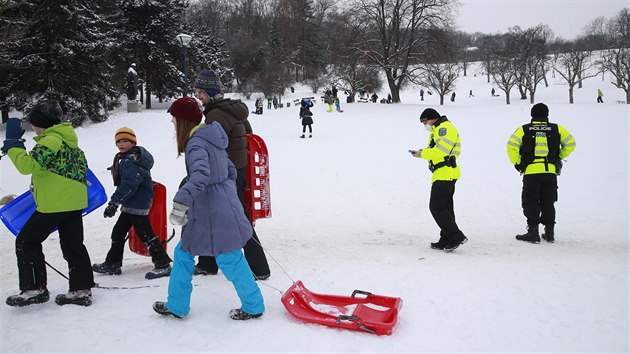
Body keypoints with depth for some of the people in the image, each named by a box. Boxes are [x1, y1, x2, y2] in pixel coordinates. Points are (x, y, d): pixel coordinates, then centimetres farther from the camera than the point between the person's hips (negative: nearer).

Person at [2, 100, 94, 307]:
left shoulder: (50, 141, -15)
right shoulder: (69, 140, 15)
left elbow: (28, 165, -25)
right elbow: (81, 165, 23)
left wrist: (12, 145, -14)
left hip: (53, 203, -9)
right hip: (75, 201, 9)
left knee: (26, 241, 4)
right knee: (73, 245, 11)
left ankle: (35, 288, 4)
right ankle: (81, 289, 12)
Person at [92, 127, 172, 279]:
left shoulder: (131, 161, -19)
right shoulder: (127, 159, 15)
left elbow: (128, 185, -26)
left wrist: (114, 203, -24)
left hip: (137, 205, -11)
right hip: (130, 205, 11)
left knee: (145, 234, -8)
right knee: (118, 232, 17)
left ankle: (163, 265, -2)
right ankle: (112, 264, 28)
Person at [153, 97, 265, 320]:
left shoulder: (196, 143, -18)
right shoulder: (210, 139, 11)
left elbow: (200, 175, -36)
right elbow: (231, 171, 18)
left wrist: (180, 203, -40)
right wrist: (227, 194, 27)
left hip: (213, 213, -10)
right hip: (223, 206, 10)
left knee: (230, 261, 4)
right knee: (184, 253, 17)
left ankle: (253, 306, 19)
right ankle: (176, 306, 25)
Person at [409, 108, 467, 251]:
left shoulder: (444, 127, -10)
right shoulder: (438, 129, 24)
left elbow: (441, 150, -21)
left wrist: (423, 153, -12)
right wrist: (422, 153, 4)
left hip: (445, 174, -11)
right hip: (446, 175, 11)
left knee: (436, 207, -10)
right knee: (445, 208, 12)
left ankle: (456, 236, -9)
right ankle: (446, 241, 17)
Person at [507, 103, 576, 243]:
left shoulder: (524, 129, 3)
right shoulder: (557, 129, 8)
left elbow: (511, 145, -8)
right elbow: (570, 144, 8)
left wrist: (516, 162, 3)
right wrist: (560, 157, 20)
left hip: (531, 172, -2)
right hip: (551, 172, 2)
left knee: (530, 202, 5)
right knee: (548, 203, 13)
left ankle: (533, 232, 1)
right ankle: (549, 232, 16)